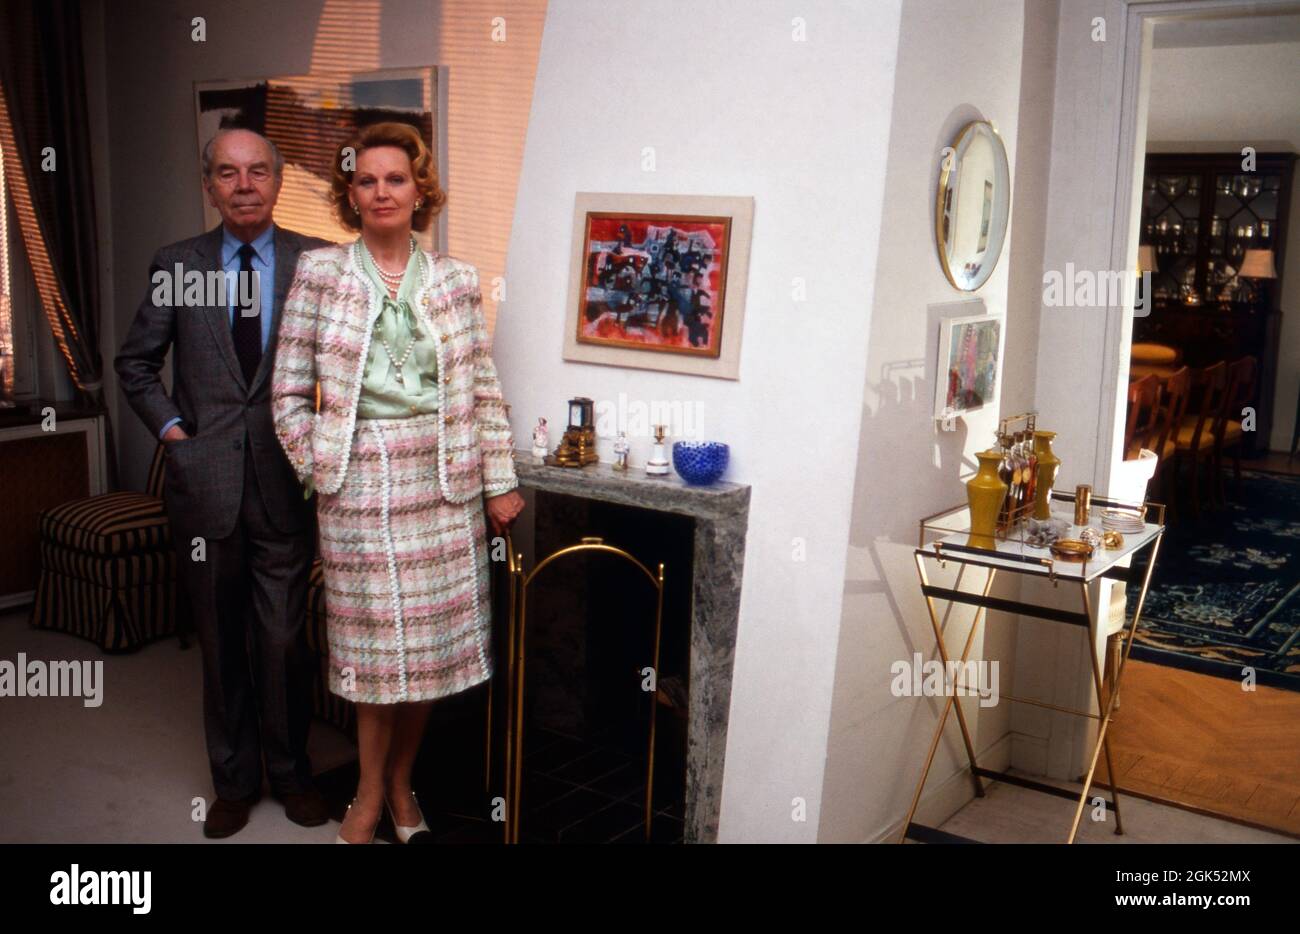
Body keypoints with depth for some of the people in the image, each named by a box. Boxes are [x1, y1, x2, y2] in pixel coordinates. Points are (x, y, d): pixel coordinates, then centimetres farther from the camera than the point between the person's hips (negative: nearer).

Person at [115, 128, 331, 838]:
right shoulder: (175, 265, 4)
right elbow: (135, 362, 13)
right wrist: (168, 425, 1)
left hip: (285, 482, -1)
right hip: (204, 482, 1)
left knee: (282, 641, 5)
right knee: (221, 643, 12)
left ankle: (290, 772, 26)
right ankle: (234, 780, 28)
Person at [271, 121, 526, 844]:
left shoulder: (456, 280, 5)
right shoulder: (320, 273, 0)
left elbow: (485, 391, 4)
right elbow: (290, 391, 1)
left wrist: (500, 482, 2)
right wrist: (317, 470, -4)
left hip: (445, 485, 2)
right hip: (361, 484, -2)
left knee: (436, 641, 7)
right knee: (376, 642, 4)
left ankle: (401, 780, 28)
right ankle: (371, 794, 23)